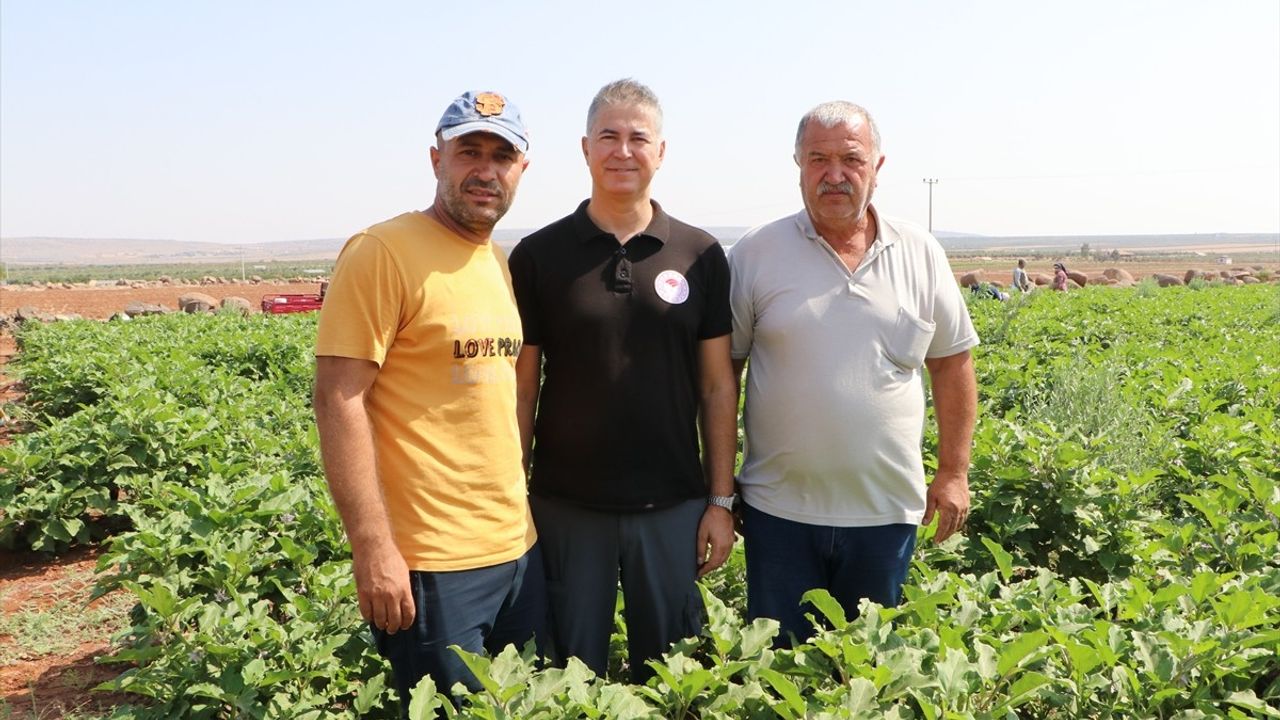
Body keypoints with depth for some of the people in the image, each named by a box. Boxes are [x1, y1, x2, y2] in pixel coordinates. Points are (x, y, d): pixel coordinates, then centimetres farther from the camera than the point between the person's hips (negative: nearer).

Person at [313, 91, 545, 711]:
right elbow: (338, 401, -15)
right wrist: (373, 548, -19)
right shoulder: (381, 252, -12)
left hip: (517, 548, 7)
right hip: (427, 564, -7)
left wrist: (519, 519, 16)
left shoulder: (501, 262, 11)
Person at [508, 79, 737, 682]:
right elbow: (521, 387, 1)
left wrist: (721, 500, 1)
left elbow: (717, 386, 3)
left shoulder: (700, 255, 1)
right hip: (567, 506, 0)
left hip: (672, 507, 1)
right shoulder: (538, 256, -2)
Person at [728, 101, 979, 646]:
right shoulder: (757, 254, -4)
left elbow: (953, 363, 9)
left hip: (887, 511, 2)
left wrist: (954, 472, 7)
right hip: (780, 509, -1)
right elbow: (722, 370, 0)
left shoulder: (921, 255, 2)